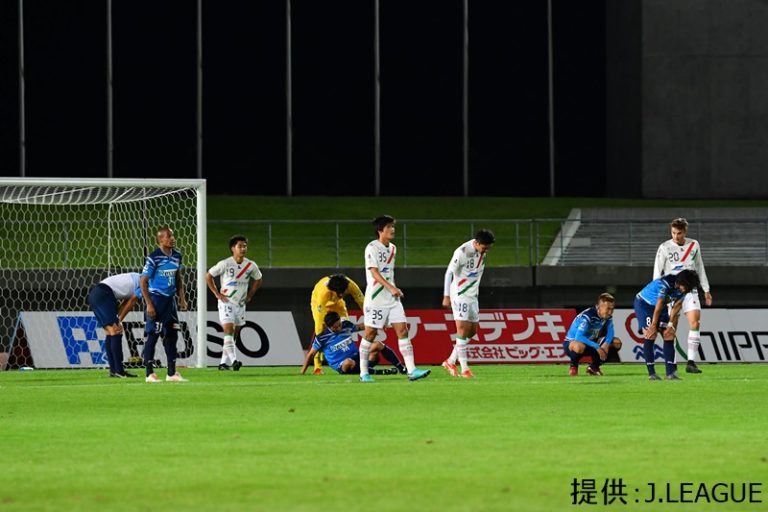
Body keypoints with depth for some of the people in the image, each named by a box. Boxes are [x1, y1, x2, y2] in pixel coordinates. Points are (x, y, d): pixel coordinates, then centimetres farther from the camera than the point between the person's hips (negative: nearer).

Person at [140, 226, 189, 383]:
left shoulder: (177, 256, 7)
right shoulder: (153, 258, -14)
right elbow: (143, 282, -13)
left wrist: (182, 298, 11)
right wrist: (149, 304, -17)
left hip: (170, 300, 7)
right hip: (156, 299, -7)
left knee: (172, 335, 8)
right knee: (153, 336, -4)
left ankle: (172, 373, 15)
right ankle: (150, 374, 2)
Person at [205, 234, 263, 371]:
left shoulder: (251, 266, 0)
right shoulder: (225, 264, -12)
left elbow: (258, 280, 19)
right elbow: (208, 276, -3)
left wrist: (249, 295, 11)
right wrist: (217, 294, -7)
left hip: (241, 303, 5)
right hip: (226, 302, -5)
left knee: (234, 334, 8)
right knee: (228, 330, -19)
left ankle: (224, 362, 15)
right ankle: (233, 360, -28)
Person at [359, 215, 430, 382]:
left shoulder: (392, 248, 13)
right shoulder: (372, 248, -11)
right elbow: (374, 272, -19)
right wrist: (391, 287, -28)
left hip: (392, 299, 7)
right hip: (375, 298, -7)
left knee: (402, 330, -4)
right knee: (370, 334, 1)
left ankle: (411, 370, -10)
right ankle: (363, 373, 11)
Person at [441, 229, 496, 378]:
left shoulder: (482, 250, 1)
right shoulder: (462, 252, -21)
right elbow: (449, 272, -16)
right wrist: (446, 296, -16)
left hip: (473, 295, 8)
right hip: (459, 295, -8)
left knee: (472, 331, 8)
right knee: (463, 329, -12)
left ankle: (450, 361, 20)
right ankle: (464, 369, -12)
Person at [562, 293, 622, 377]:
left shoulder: (608, 316, -7)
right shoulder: (587, 316, -30)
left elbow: (610, 331, 3)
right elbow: (578, 337, -37)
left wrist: (606, 344, -21)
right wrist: (597, 347, -40)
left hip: (590, 342, 7)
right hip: (571, 343, -7)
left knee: (617, 343, -5)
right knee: (579, 346, -44)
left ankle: (594, 366, 10)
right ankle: (573, 366, -9)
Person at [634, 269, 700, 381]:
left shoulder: (683, 288, -12)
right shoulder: (665, 284, -34)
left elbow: (676, 307, -5)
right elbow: (658, 307, -28)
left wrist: (671, 325, -9)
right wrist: (653, 326, -21)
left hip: (662, 306, 7)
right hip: (643, 303, -7)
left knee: (669, 335, -5)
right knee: (650, 335, -19)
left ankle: (670, 372, -7)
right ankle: (651, 373, -17)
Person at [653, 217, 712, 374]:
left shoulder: (694, 245, 8)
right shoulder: (664, 248, -1)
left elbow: (700, 268, 17)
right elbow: (657, 272, -1)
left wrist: (706, 290, 16)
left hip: (689, 289, 2)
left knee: (695, 322, -13)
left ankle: (691, 362, -14)